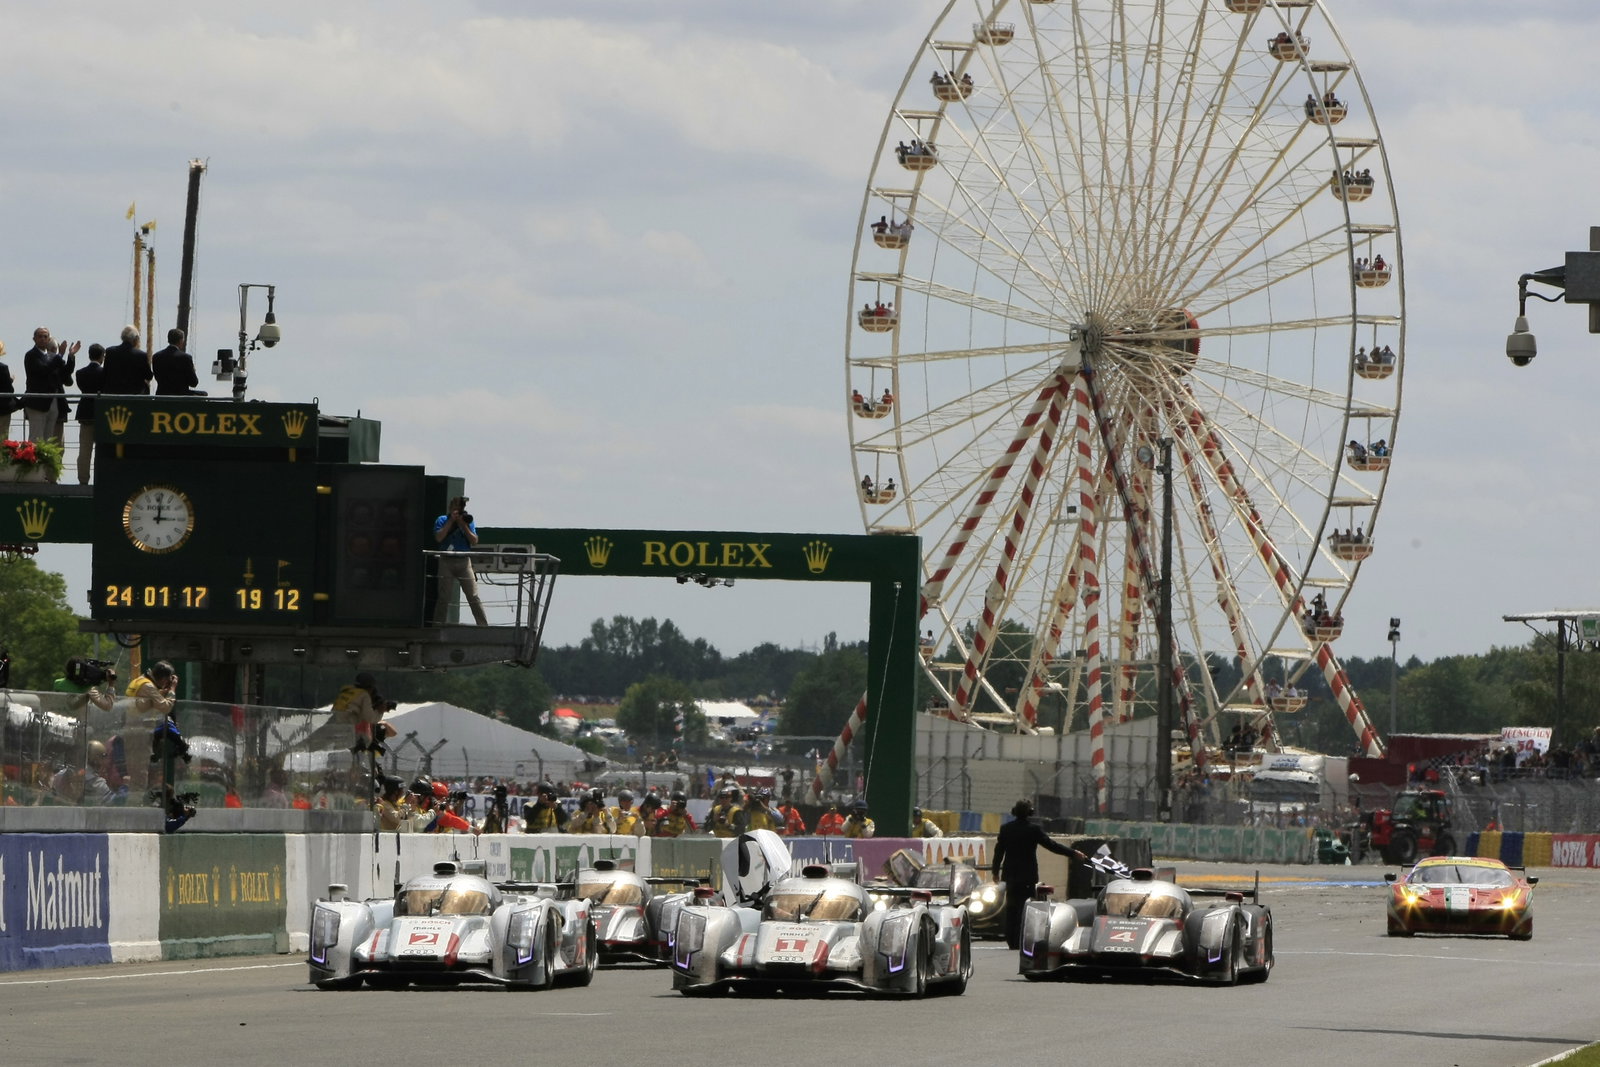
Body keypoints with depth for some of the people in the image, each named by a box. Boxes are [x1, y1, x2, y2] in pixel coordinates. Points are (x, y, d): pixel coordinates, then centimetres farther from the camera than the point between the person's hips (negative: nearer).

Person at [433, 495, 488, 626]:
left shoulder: (468, 520, 11)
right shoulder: (442, 520, 7)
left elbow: (474, 541, 3)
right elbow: (438, 538, -9)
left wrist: (463, 525, -5)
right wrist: (451, 521, -8)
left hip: (464, 561, 1)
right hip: (446, 561, -1)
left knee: (474, 597, -3)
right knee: (444, 597, -1)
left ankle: (483, 626, -3)